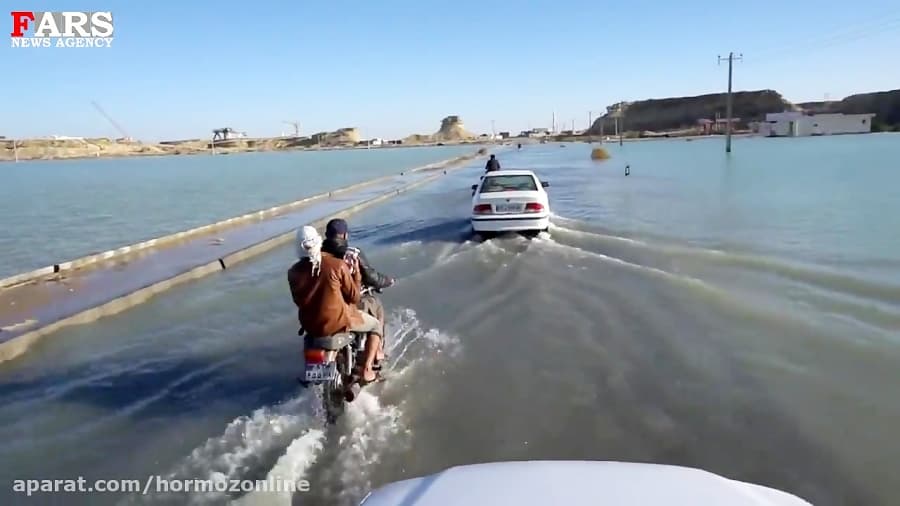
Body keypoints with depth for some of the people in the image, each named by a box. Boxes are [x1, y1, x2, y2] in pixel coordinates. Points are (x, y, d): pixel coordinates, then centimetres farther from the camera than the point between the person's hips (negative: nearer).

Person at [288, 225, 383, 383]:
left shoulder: (293, 272, -6)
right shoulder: (337, 265, -17)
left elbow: (298, 301, 9)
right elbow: (354, 297, -9)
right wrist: (356, 273, 4)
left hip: (310, 326, 4)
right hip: (338, 321, -4)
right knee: (376, 325, 19)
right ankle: (367, 370, 10)